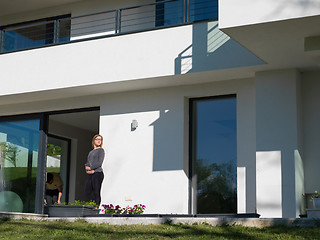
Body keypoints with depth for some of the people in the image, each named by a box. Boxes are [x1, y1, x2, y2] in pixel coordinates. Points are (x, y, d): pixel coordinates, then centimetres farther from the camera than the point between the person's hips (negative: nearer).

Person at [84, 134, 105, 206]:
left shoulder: (101, 150, 3)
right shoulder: (91, 152, 23)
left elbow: (99, 163, -8)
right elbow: (87, 163, 16)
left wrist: (90, 168, -9)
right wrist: (86, 168, -5)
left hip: (98, 173, -7)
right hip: (90, 175, 7)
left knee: (96, 194, -9)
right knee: (86, 192, 0)